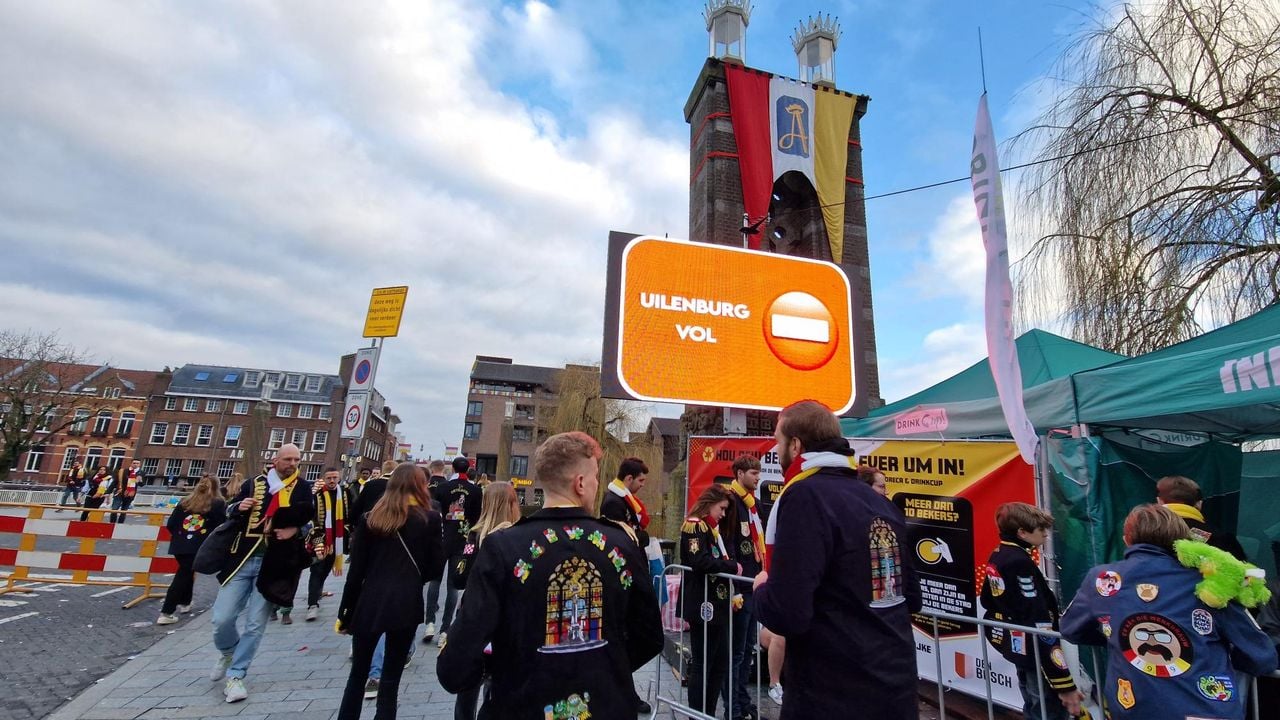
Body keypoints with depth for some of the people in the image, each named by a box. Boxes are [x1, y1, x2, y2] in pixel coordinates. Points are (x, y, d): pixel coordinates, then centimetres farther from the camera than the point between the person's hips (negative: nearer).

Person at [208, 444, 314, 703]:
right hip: (242, 560, 2)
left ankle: (235, 676, 19)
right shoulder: (255, 483, 6)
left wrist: (297, 529, -13)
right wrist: (239, 507, -5)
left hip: (272, 564, -1)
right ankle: (228, 652, 35)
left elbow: (315, 520, 6)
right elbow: (229, 512, 17)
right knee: (222, 618, 2)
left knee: (255, 624, 2)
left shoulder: (303, 489, 2)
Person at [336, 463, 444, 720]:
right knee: (391, 678, 10)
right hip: (406, 605, -2)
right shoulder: (430, 519, -5)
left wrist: (345, 613, 10)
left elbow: (356, 571, 2)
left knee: (358, 673, 20)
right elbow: (435, 565, -1)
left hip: (370, 603, 2)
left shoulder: (370, 518, 1)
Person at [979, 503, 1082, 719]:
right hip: (1033, 650, -10)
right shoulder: (1021, 563, -24)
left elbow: (988, 600, 15)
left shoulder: (997, 557, 4)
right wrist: (1064, 684, -25)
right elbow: (1039, 624, -26)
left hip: (1016, 646, 10)